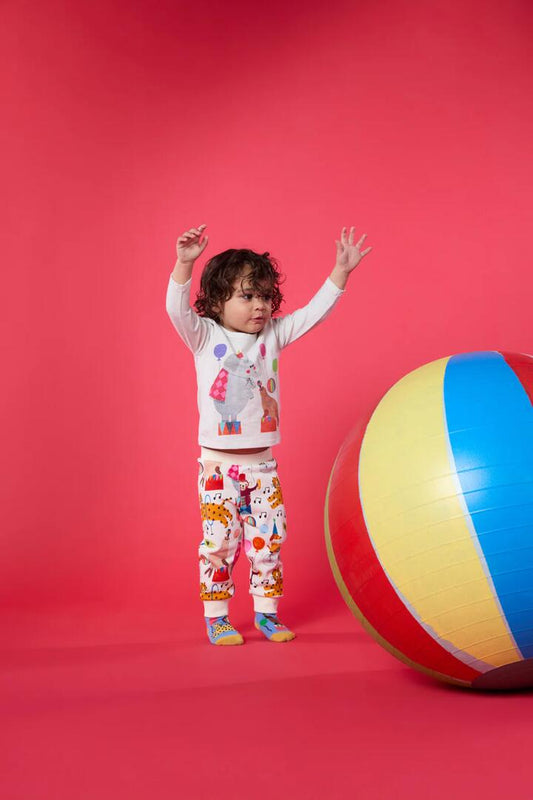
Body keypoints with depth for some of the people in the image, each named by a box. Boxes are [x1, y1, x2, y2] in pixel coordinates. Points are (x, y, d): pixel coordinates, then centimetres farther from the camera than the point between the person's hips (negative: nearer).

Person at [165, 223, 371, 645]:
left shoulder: (274, 335, 5)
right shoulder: (205, 337, -6)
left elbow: (314, 312, 4)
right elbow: (178, 310, -22)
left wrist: (341, 271, -3)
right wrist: (185, 263, -36)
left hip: (263, 464, 4)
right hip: (219, 463, -4)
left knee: (268, 539, 8)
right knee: (219, 539, 0)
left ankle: (266, 611, 23)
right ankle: (217, 617, 15)